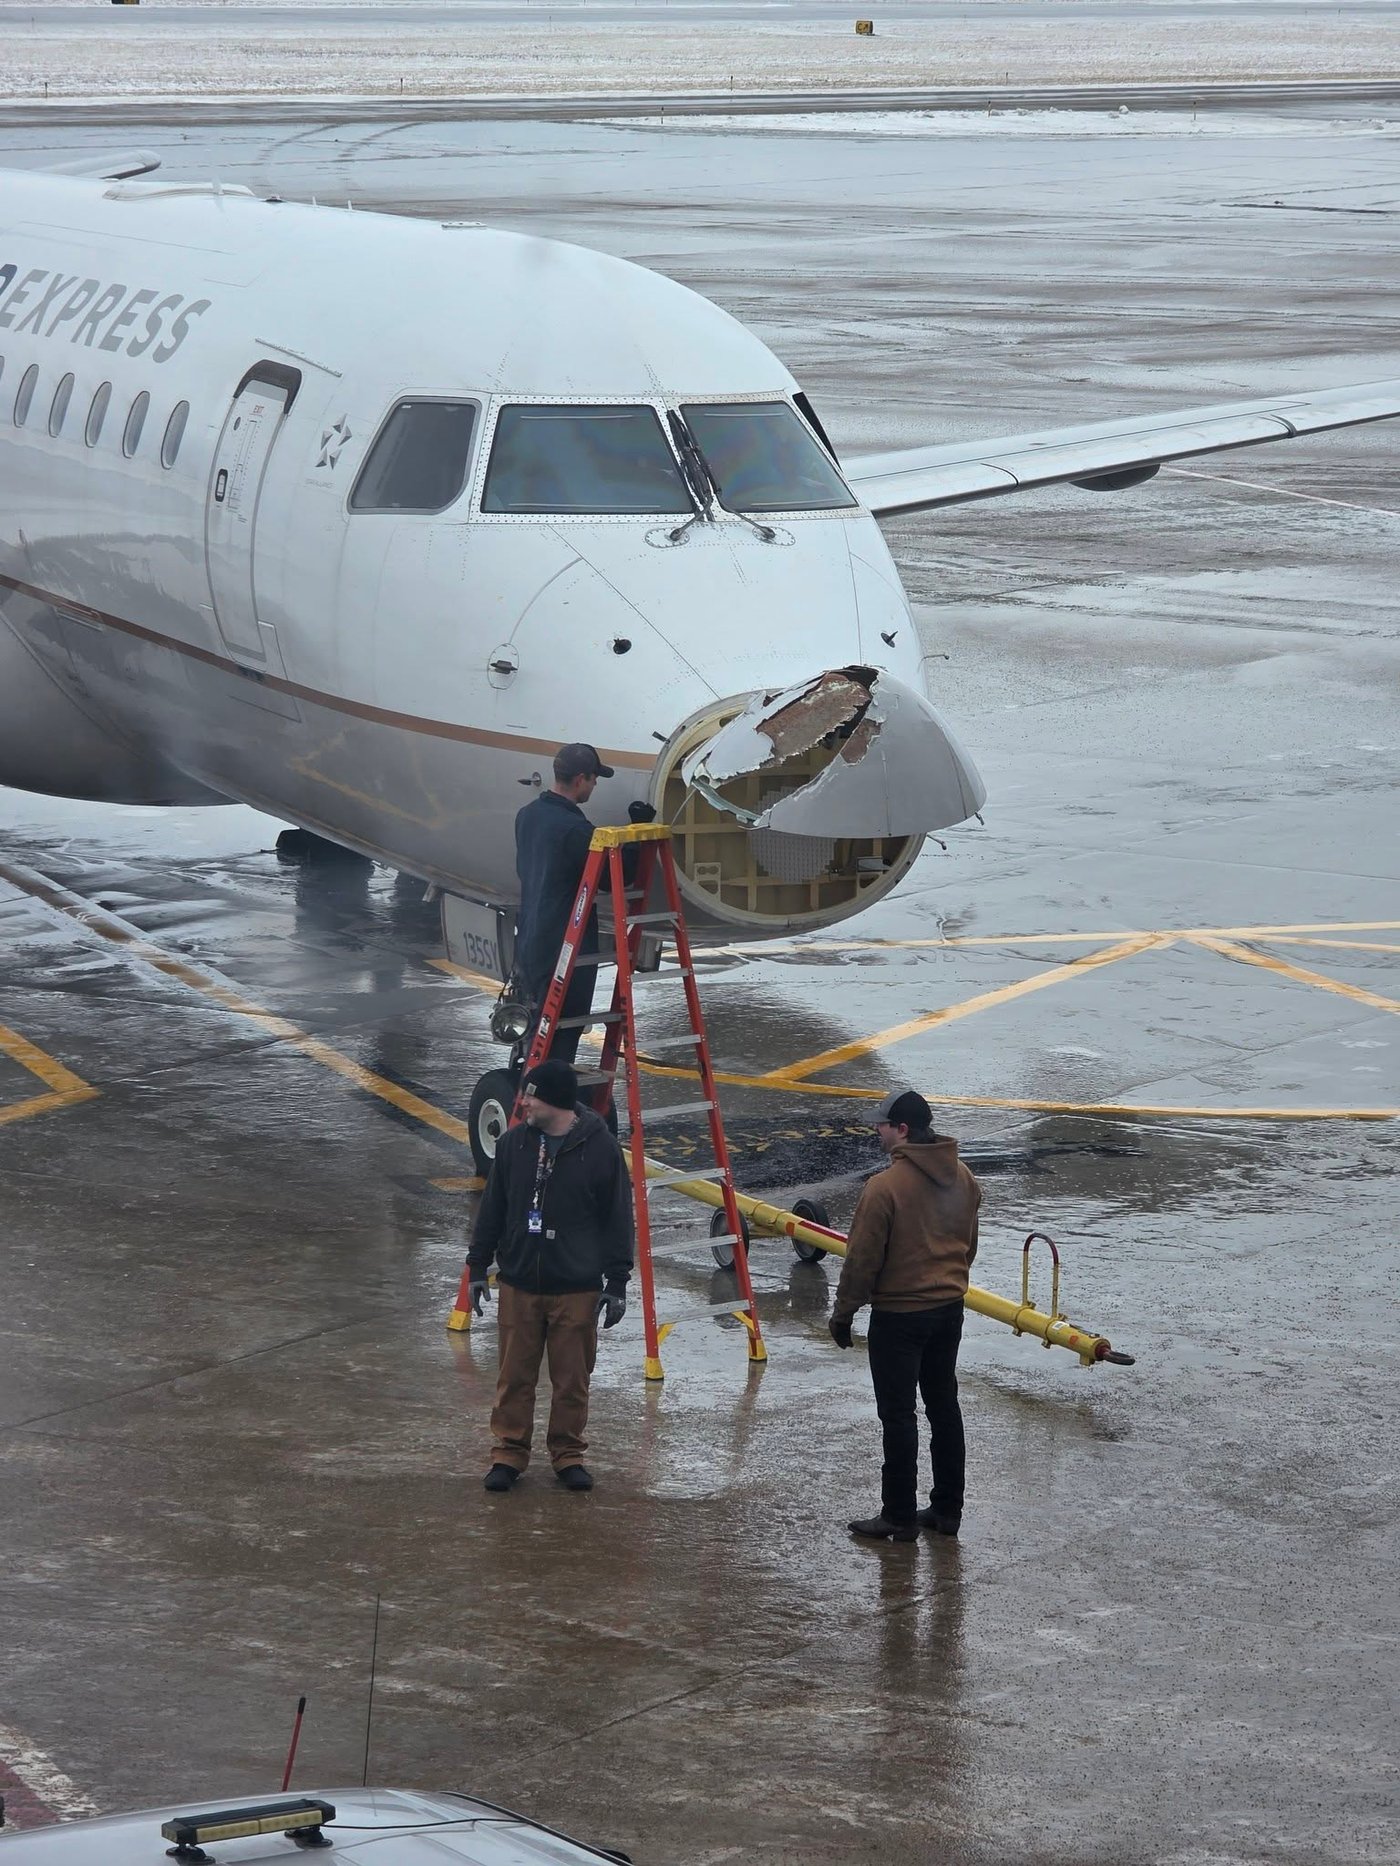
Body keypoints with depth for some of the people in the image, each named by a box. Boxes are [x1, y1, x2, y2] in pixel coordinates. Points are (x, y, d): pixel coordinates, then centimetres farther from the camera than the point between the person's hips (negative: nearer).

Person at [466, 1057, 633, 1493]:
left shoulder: (600, 1148, -7)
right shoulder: (514, 1143, 2)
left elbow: (618, 1219, -2)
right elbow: (492, 1209, 11)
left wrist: (617, 1282, -3)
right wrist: (478, 1266, 10)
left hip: (577, 1289, -2)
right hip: (518, 1285, 2)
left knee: (572, 1379, 6)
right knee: (515, 1376, 6)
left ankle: (568, 1453, 19)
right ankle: (508, 1453, 17)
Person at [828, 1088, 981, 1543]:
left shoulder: (885, 1187, -21)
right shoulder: (962, 1179, 2)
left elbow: (863, 1259, -16)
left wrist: (843, 1313, -4)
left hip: (898, 1316, -7)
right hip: (949, 1308, 7)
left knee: (898, 1415, 1)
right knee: (944, 1406, 15)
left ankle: (899, 1516, 7)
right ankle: (947, 1509, 22)